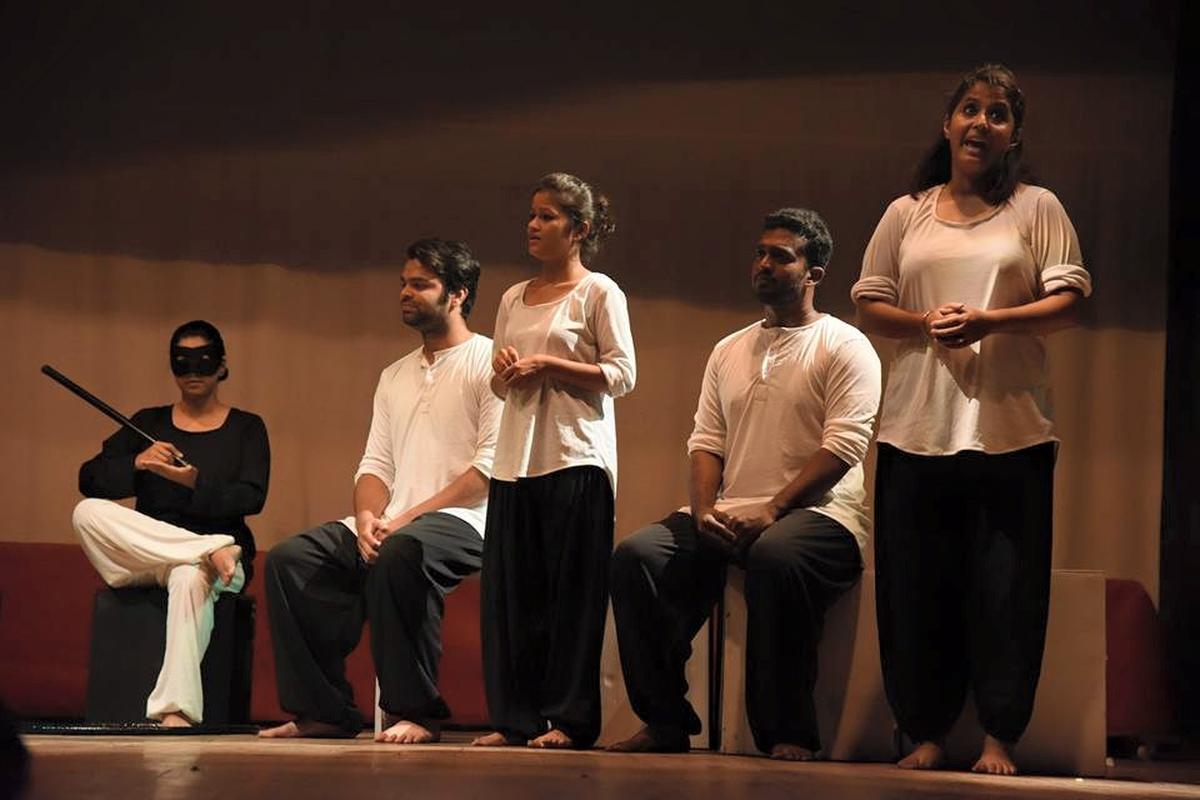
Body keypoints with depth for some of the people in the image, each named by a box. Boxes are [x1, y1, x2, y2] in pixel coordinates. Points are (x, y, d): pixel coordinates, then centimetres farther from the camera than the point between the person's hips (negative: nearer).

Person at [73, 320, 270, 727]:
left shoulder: (246, 428, 12)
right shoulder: (148, 423, 16)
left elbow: (252, 498, -4)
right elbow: (88, 479, 5)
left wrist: (195, 482, -21)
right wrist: (137, 464, -15)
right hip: (142, 556, 3)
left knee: (190, 577, -40)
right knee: (87, 512, -27)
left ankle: (176, 710, -49)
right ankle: (214, 550, -32)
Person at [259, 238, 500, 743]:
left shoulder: (488, 362, -1)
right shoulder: (395, 377, 24)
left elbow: (492, 465, -12)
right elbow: (375, 464, 19)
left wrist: (409, 516, -17)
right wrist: (367, 516, -5)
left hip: (461, 521, -7)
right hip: (393, 524, 8)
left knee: (399, 554, -38)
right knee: (289, 561, -12)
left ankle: (415, 713, -29)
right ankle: (324, 709, -12)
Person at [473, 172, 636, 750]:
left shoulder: (599, 293, 0)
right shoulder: (514, 299, 18)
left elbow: (621, 375, -7)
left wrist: (546, 365, -12)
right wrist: (504, 371, -1)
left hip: (575, 458, -6)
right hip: (516, 459, 6)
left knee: (572, 590, -6)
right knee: (510, 591, 2)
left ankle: (568, 719, -4)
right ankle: (515, 717, 6)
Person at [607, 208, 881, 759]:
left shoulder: (844, 347, 2)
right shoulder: (728, 351, 22)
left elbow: (844, 446, -10)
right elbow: (705, 442, 16)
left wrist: (772, 511, -20)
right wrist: (704, 511, -5)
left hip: (817, 513, -6)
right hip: (728, 515, 6)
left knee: (775, 556, -40)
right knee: (635, 556, -19)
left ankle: (788, 732, -32)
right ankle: (666, 723, -14)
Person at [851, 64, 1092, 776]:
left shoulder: (1036, 208, 6)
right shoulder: (907, 214, 14)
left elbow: (1069, 302, 0)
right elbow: (870, 305, 12)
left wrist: (988, 323, -15)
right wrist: (926, 323, -8)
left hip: (1009, 429, -2)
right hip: (917, 429, 2)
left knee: (1007, 588, -4)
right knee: (916, 588, 2)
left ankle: (1000, 738, 3)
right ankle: (928, 735, 10)